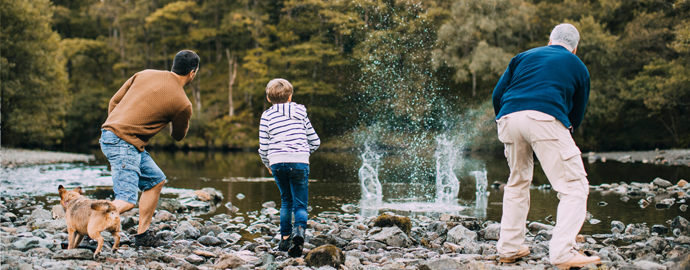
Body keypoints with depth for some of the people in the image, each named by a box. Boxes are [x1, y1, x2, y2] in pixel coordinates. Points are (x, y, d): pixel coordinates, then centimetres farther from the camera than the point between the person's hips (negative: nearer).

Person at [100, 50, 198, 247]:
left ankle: (143, 235, 24)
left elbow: (114, 101, 14)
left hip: (110, 132, 9)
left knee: (156, 181, 19)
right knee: (126, 201, -14)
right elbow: (179, 135, 14)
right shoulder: (182, 104, -6)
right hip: (124, 143, -9)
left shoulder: (146, 74, 11)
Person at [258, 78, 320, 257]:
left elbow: (263, 147, 5)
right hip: (299, 162, -1)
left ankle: (285, 238, 18)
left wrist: (268, 165, 23)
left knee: (286, 200, 21)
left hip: (277, 163, 1)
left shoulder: (267, 116, 8)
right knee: (300, 204, 1)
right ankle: (299, 231, -28)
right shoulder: (300, 112, 13)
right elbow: (315, 141, 15)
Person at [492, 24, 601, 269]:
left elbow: (497, 95, 22)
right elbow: (576, 116, 25)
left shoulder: (524, 56, 29)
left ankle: (508, 249, 22)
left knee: (518, 182, 23)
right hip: (544, 119, -4)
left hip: (508, 119, 4)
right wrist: (566, 129, 43)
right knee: (574, 186, 1)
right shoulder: (578, 67, 24)